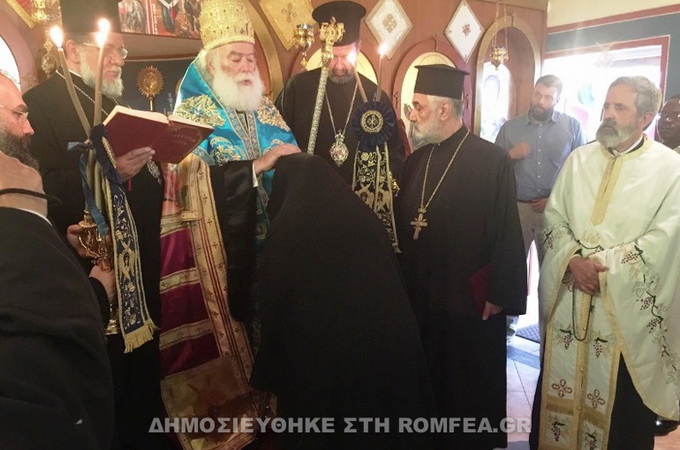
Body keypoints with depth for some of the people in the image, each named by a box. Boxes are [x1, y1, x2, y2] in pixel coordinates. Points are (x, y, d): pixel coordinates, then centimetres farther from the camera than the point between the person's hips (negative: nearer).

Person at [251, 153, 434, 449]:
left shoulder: (286, 228, -7)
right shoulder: (364, 216, 4)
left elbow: (275, 307, -4)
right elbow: (393, 281, 9)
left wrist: (269, 374, 7)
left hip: (319, 355, -4)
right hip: (385, 346, 4)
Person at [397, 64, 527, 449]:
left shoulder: (492, 160, -13)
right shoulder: (416, 161, 5)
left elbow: (507, 234, -13)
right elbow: (402, 227, 9)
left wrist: (500, 296, -12)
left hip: (470, 299, -5)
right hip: (421, 297, 6)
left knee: (471, 387, 14)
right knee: (428, 378, 19)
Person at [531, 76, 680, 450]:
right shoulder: (579, 159, 8)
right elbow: (554, 217, 4)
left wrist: (604, 265, -16)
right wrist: (573, 260, -12)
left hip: (626, 305, -3)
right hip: (568, 298, 3)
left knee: (620, 400, 9)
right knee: (561, 386, 13)